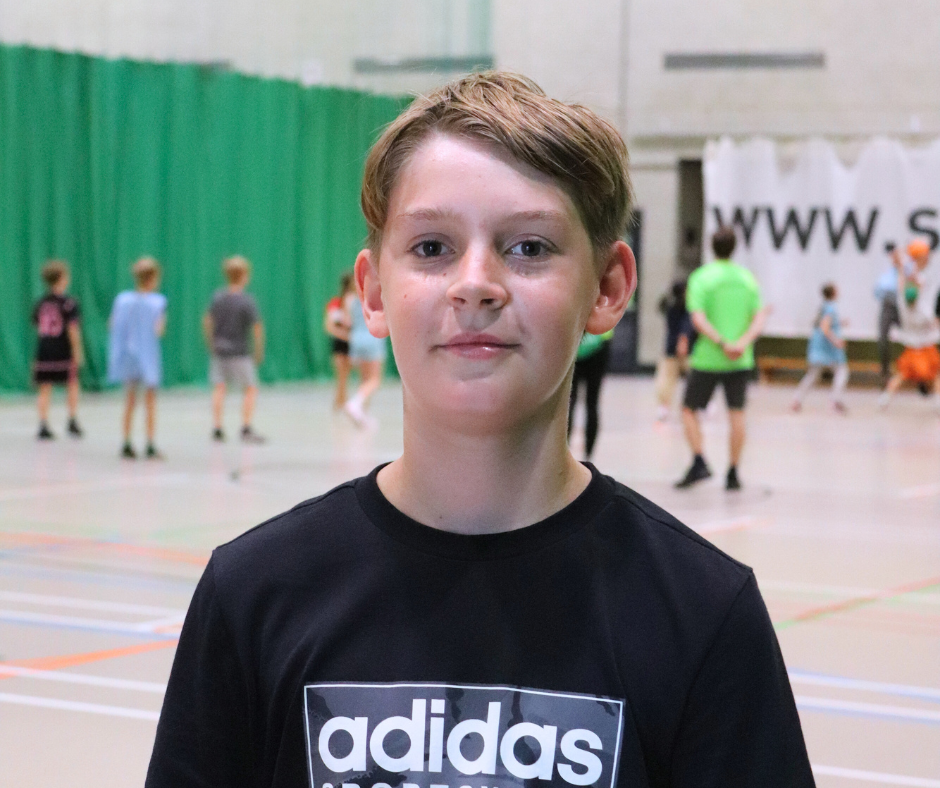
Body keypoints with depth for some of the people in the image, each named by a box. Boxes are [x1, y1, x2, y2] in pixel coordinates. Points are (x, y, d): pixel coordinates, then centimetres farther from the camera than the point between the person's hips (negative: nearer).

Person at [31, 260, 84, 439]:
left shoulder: (40, 303, 7)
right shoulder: (68, 303, -8)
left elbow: (38, 327, 9)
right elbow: (72, 329, -13)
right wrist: (77, 351, -11)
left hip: (44, 350, 4)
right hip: (63, 351, -4)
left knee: (45, 388, 5)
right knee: (72, 384, 12)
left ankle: (43, 426, 0)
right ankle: (73, 421, 12)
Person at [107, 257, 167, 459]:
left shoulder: (122, 299, -1)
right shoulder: (157, 301, -11)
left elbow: (112, 323, 0)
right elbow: (158, 330, -17)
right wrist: (162, 321, 2)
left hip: (127, 355, 3)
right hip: (148, 356, -3)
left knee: (129, 401, 13)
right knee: (150, 403, 5)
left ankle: (127, 444, 11)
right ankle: (150, 446, 2)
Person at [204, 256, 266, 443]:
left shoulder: (217, 297, 0)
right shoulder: (247, 301, -13)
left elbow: (207, 322, 7)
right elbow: (257, 328, -13)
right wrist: (259, 352, -2)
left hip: (219, 350, 5)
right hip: (240, 351, -5)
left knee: (219, 387, 9)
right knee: (250, 388, 3)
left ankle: (217, 428, 8)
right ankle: (246, 429, -4)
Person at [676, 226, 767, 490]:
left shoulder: (701, 277, -5)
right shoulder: (748, 278, 5)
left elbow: (698, 318, -15)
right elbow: (759, 319, -3)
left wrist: (722, 344, -19)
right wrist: (744, 342, -15)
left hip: (707, 358, -3)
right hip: (740, 360, 3)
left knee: (689, 410, 10)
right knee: (737, 414, 8)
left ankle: (699, 462, -5)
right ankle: (733, 473, 9)